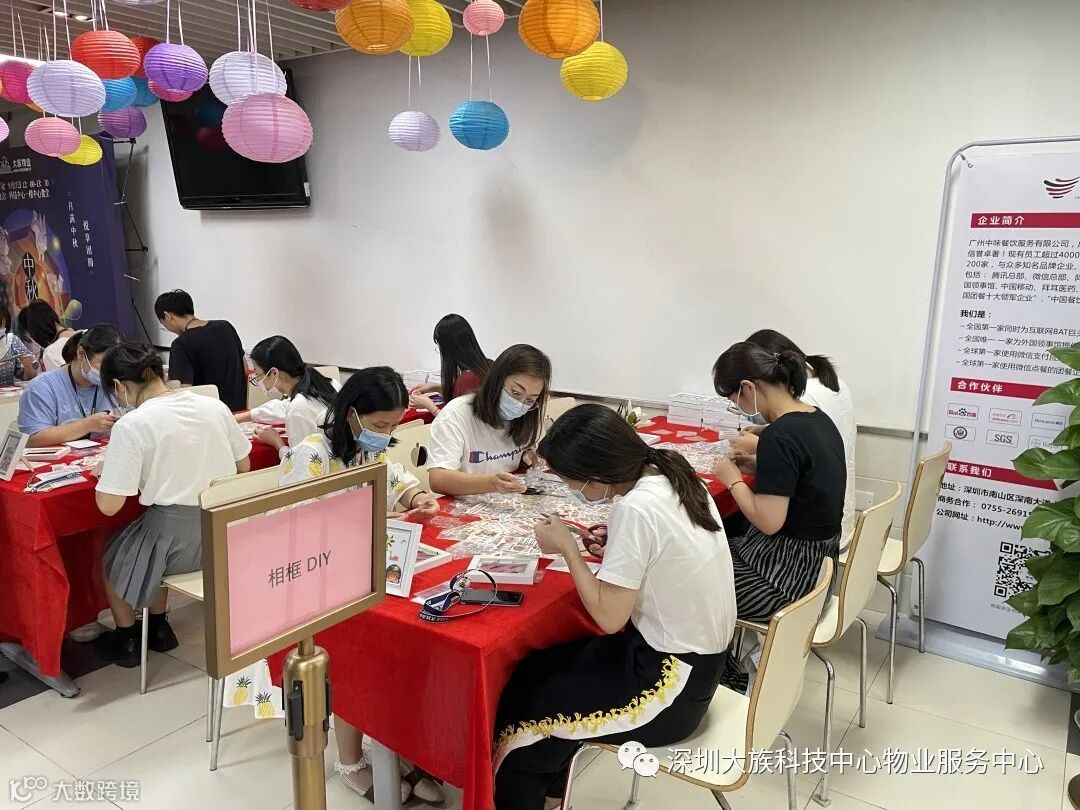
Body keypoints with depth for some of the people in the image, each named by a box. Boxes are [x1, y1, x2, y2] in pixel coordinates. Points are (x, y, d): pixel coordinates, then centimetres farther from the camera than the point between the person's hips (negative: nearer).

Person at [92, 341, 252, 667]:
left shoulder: (131, 425, -16)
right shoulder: (214, 406, -1)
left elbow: (108, 505, -14)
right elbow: (243, 467, 10)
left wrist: (104, 474, 5)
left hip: (176, 540, -5)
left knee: (112, 556, 28)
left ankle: (126, 640, 43)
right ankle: (158, 628, 45)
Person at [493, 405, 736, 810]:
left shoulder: (635, 508, -27)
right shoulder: (676, 477, -2)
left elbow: (609, 618, -21)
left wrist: (567, 547, -12)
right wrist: (615, 545, 2)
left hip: (672, 684, -9)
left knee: (527, 713, 7)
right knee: (538, 669, 17)